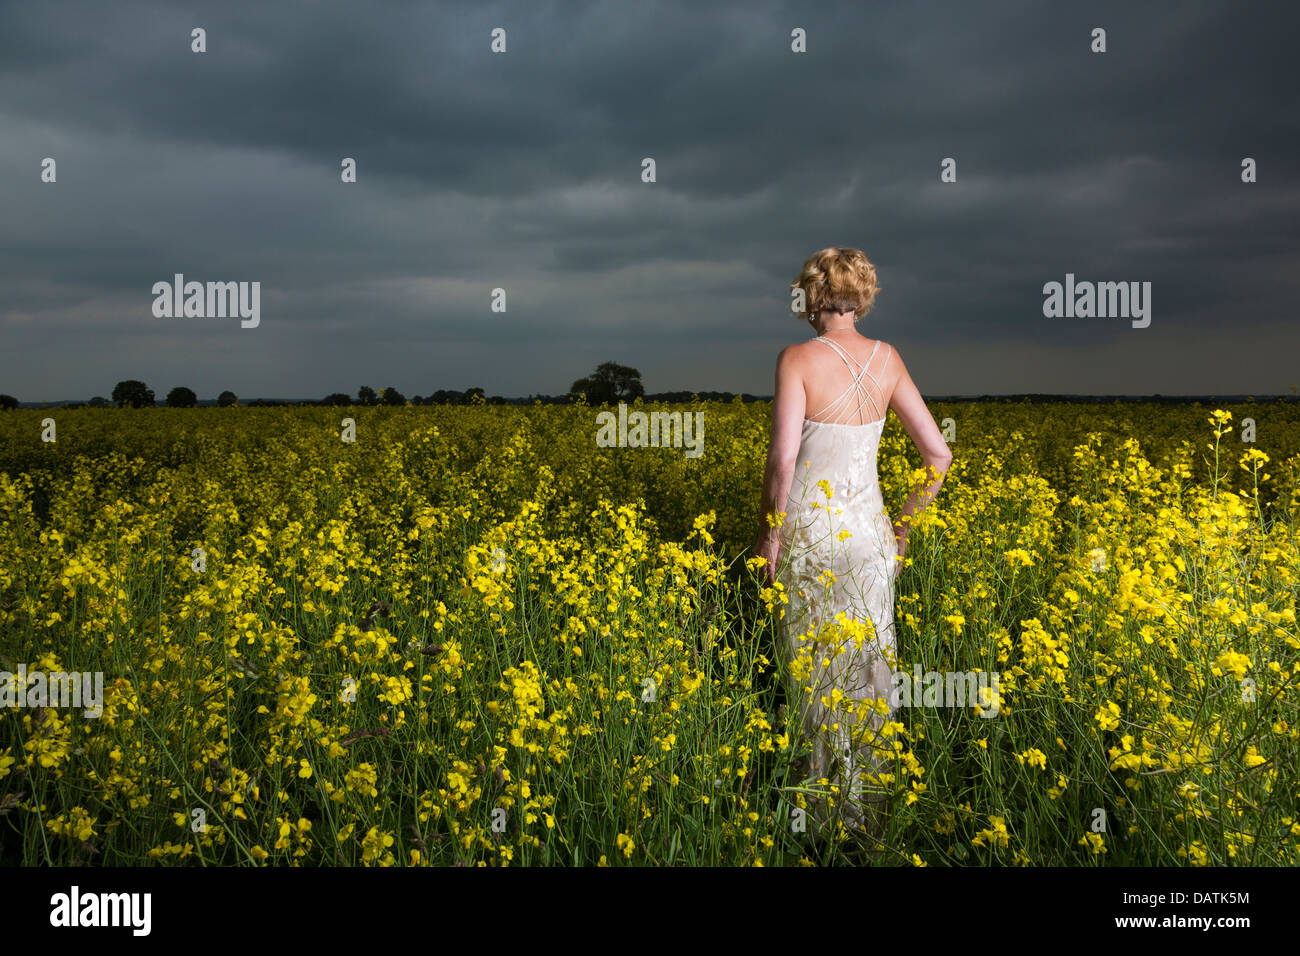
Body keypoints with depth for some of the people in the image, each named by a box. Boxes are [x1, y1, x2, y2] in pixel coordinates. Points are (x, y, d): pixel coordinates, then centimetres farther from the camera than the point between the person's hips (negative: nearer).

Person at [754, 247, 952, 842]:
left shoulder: (798, 359, -11)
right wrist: (904, 525, 13)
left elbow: (782, 459, -19)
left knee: (815, 668, 8)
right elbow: (938, 454, 3)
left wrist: (767, 534, -7)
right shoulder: (888, 358, 3)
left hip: (810, 528, -4)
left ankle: (823, 812, 17)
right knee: (869, 665, 12)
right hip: (868, 527, 4)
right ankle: (869, 811, 23)